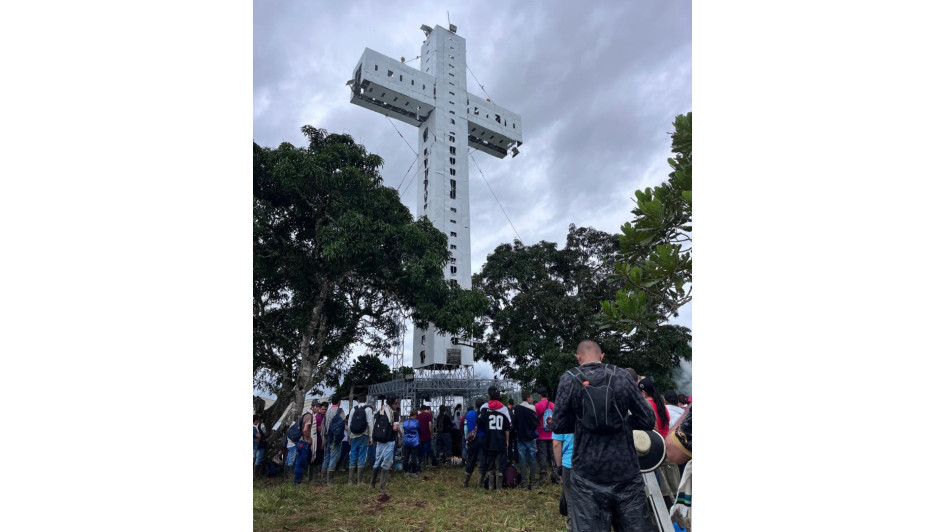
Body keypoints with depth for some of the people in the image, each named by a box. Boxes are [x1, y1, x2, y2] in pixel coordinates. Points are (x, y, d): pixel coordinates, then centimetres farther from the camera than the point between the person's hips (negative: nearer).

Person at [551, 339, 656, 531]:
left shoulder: (569, 379, -3)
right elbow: (648, 420, 3)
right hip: (625, 469, 2)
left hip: (587, 474, -1)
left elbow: (559, 426, -2)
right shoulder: (621, 376, 1)